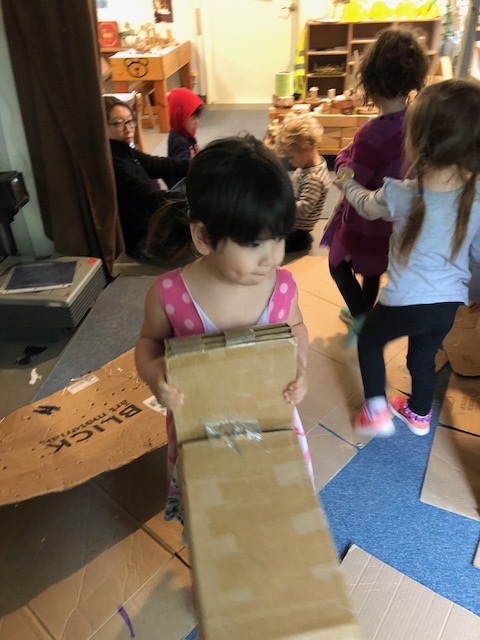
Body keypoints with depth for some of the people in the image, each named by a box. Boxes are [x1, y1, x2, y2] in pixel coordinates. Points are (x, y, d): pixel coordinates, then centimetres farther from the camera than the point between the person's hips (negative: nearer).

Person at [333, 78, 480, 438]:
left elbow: (367, 206, 4)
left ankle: (376, 412, 20)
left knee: (369, 339, 23)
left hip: (405, 301, -4)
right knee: (424, 356, 26)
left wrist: (347, 184, 23)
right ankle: (419, 414, 48)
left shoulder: (401, 195, -18)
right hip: (450, 303, 4)